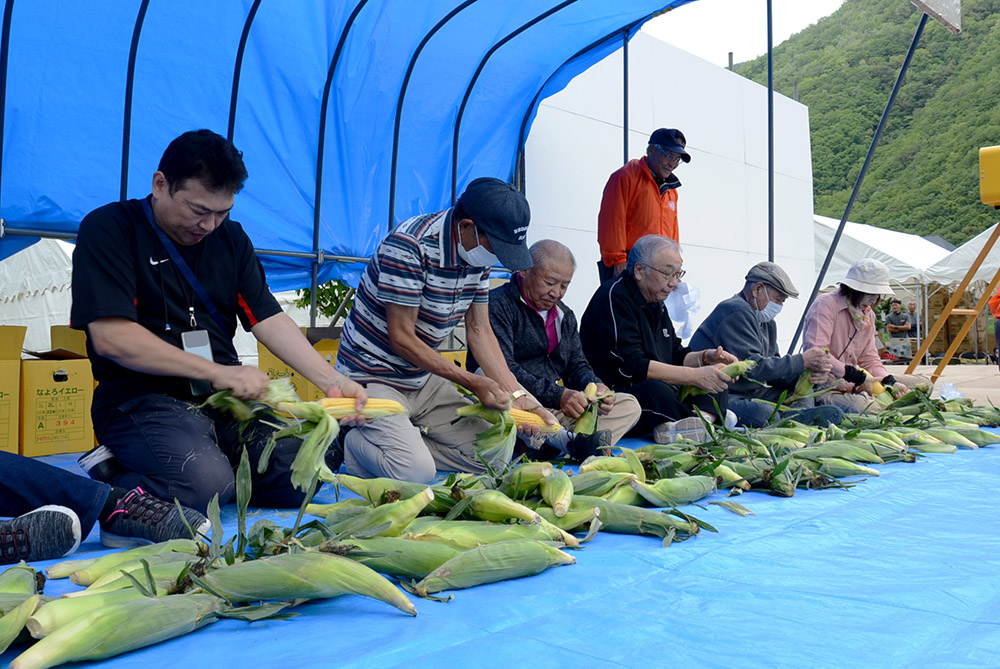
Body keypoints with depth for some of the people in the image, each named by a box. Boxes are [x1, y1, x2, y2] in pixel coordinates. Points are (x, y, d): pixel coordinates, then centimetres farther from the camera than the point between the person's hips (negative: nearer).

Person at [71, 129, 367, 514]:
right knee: (203, 484, -32)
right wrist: (216, 372, -17)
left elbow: (270, 321, 8)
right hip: (142, 399, -5)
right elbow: (110, 337, -14)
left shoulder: (231, 238, 15)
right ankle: (109, 479, -4)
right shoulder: (109, 229, -3)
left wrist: (332, 381, -8)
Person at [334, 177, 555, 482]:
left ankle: (399, 441, 10)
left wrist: (516, 394, -6)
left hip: (424, 379, 8)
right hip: (373, 377, -8)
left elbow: (479, 330, 4)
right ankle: (353, 443, 4)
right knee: (416, 472, -26)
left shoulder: (479, 253, -1)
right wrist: (472, 382, -21)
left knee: (493, 456, 2)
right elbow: (402, 338, -23)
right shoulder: (409, 245, -25)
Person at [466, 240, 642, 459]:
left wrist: (594, 386, -5)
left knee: (629, 405, -7)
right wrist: (558, 396, -26)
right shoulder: (498, 305, -6)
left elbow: (577, 366, 20)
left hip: (556, 409, 7)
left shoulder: (565, 315, 21)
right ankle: (571, 442, -49)